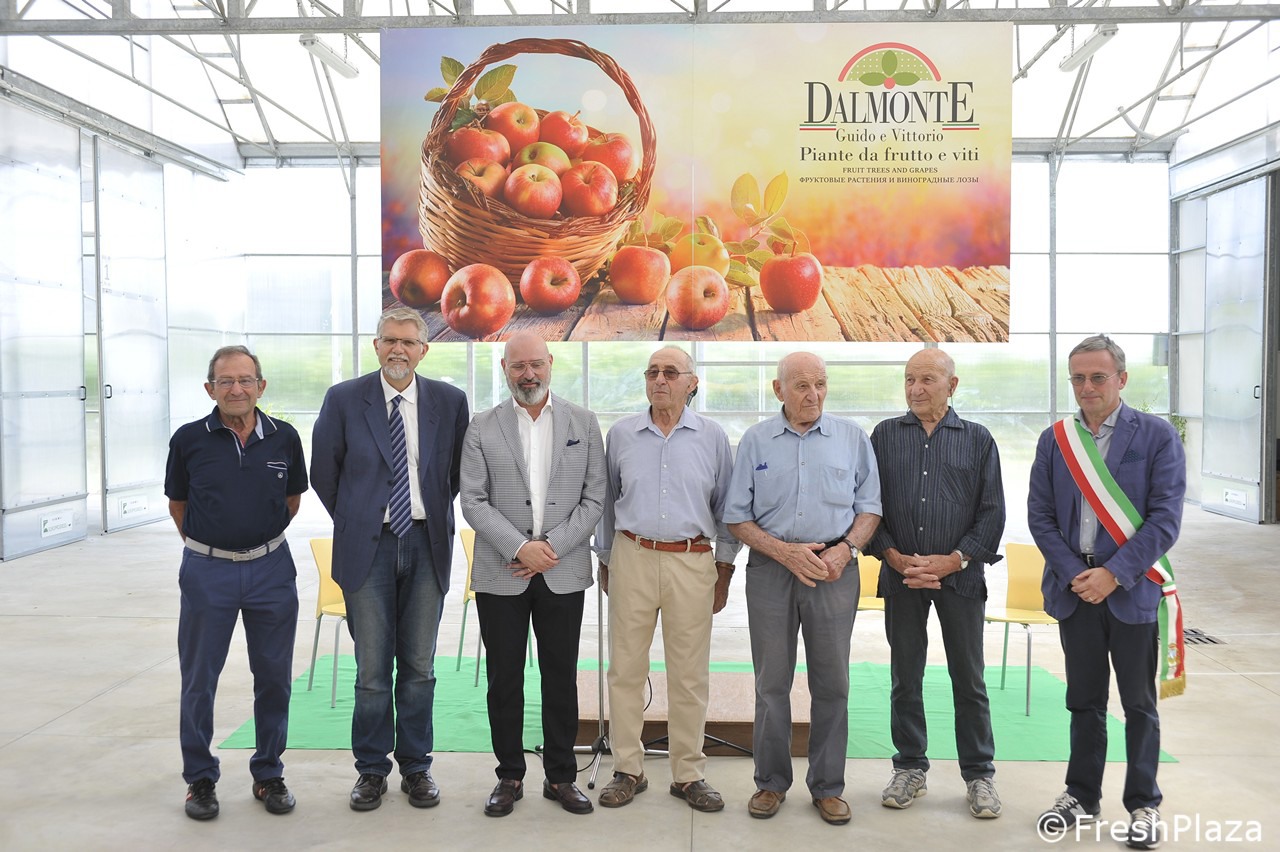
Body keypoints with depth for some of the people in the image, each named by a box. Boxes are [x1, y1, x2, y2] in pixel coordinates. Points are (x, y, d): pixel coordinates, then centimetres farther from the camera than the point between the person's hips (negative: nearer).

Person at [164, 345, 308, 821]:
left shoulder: (284, 438, -1)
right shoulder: (189, 439, -5)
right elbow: (178, 504, 9)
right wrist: (205, 544, 12)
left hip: (270, 568, 1)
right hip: (207, 571, -1)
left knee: (274, 678, 9)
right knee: (199, 679, 8)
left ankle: (269, 774, 25)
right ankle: (200, 778, 25)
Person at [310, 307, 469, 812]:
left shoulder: (449, 401, 1)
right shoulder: (344, 399, -2)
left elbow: (459, 470, 12)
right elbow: (323, 473, 6)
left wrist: (438, 516, 9)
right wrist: (355, 523, 8)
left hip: (427, 545, 1)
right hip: (368, 547, -1)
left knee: (419, 666, 10)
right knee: (372, 669, 6)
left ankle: (415, 766, 24)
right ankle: (371, 769, 22)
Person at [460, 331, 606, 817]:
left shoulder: (583, 423, 4)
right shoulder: (482, 428, 3)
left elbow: (594, 498, 1)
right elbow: (473, 502, -3)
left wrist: (552, 547, -10)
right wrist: (521, 548, -14)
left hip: (563, 573, 1)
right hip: (500, 573, 0)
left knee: (561, 678, 9)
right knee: (504, 680, 8)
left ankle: (561, 777, 23)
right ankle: (509, 776, 23)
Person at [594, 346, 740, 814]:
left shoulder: (713, 437, 3)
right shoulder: (621, 434, 5)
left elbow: (726, 509, 8)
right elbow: (607, 502, 13)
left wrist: (724, 573, 7)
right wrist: (604, 560, 14)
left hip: (693, 562, -1)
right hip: (632, 557, 1)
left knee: (690, 675, 5)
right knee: (625, 669, 5)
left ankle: (688, 774, 19)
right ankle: (628, 770, 19)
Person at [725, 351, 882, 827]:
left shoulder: (851, 438, 5)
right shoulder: (756, 441, 3)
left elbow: (870, 506, 7)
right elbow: (737, 517, 2)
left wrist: (846, 548, -10)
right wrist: (784, 551, -10)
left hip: (834, 573, 0)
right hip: (771, 571, 0)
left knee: (832, 684, 7)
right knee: (771, 683, 7)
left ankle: (827, 786, 21)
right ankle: (771, 782, 22)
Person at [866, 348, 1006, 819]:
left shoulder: (977, 439, 4)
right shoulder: (885, 435, 6)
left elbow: (992, 511, 2)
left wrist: (954, 560, -9)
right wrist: (893, 556, -8)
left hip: (960, 575, -1)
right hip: (901, 576, 1)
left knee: (969, 680, 7)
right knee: (905, 678, 9)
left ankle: (979, 774, 21)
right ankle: (910, 769, 23)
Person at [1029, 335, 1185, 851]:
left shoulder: (1157, 436, -4)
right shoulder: (1054, 440, 5)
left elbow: (1165, 518, -10)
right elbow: (1039, 515, 2)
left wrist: (1114, 574, -16)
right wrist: (1074, 573, -9)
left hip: (1132, 589, -2)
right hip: (1074, 588, 3)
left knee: (1139, 702, 10)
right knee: (1084, 700, 14)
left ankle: (1143, 804, 25)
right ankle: (1082, 795, 28)